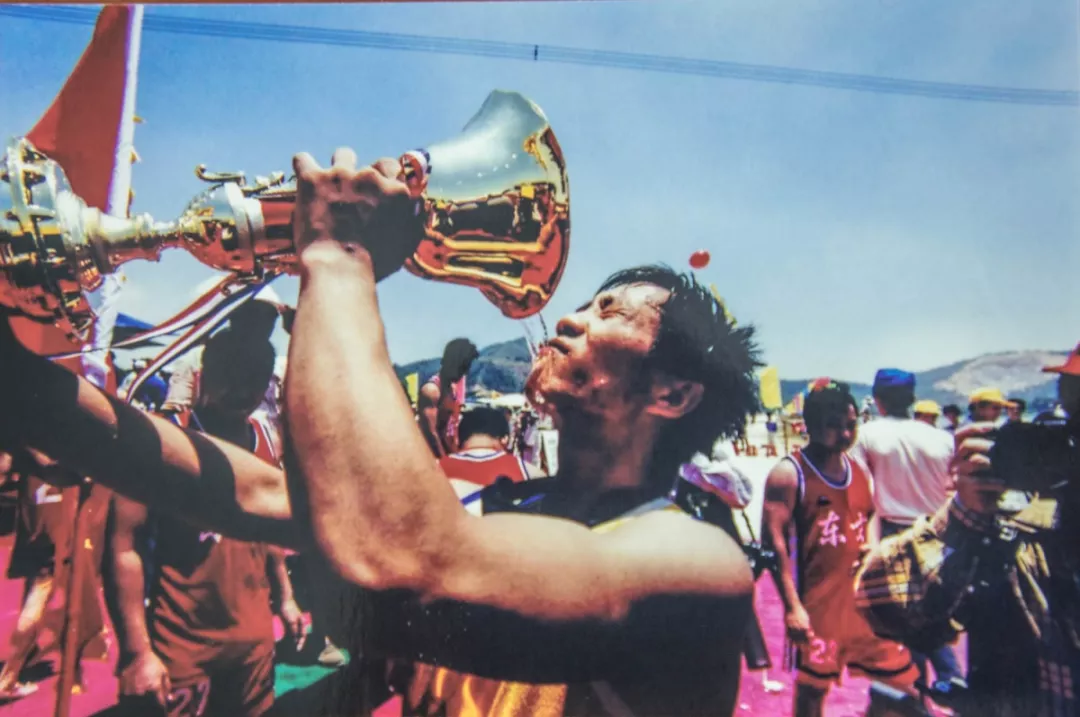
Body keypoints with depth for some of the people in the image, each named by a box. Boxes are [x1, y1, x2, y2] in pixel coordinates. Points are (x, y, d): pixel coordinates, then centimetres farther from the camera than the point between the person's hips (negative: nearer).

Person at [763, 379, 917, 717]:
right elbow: (775, 542, -16)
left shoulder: (859, 470, 8)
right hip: (818, 601, -6)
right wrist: (792, 606, -19)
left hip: (865, 595, 6)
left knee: (901, 678, 12)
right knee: (812, 686, 8)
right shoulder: (789, 473, -12)